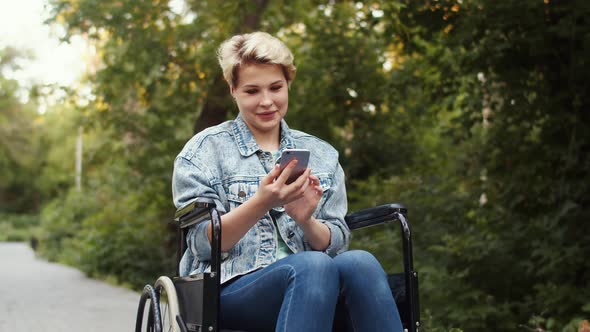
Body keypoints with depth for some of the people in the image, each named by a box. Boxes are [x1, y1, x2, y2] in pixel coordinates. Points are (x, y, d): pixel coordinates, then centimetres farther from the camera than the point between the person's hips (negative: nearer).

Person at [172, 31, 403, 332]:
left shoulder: (321, 155, 16)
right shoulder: (205, 150, 5)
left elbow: (336, 243, 11)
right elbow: (203, 245, -4)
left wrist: (305, 220, -13)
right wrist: (261, 202, -21)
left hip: (309, 283, 4)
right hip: (231, 288, -3)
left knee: (360, 262, -31)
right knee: (314, 267, -36)